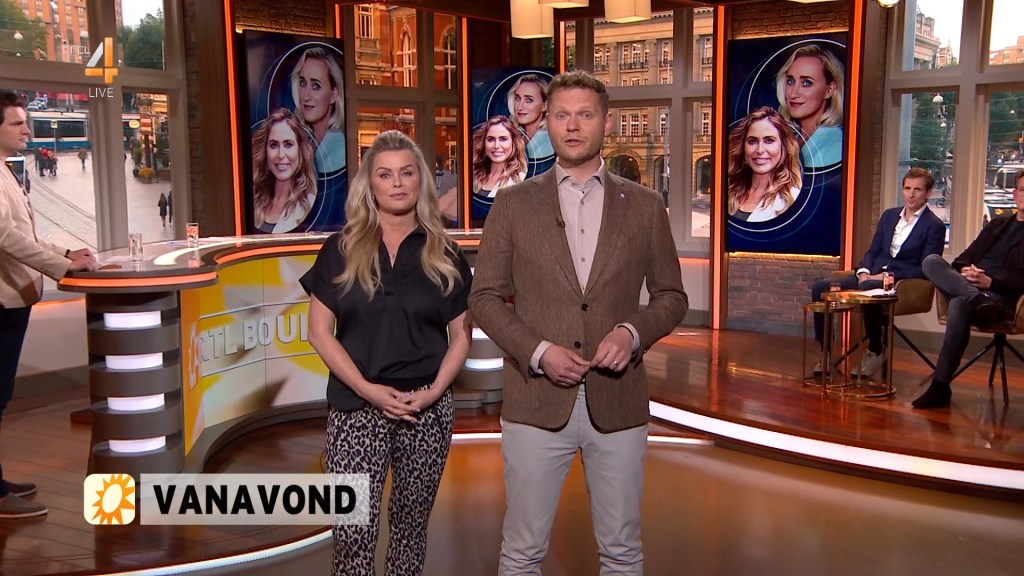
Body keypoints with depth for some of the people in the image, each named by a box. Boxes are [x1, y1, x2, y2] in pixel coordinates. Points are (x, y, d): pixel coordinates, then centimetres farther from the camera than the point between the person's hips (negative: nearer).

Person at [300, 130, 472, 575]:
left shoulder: (445, 255, 5)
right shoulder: (341, 250, 2)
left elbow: (461, 335, 7)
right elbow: (320, 331, -1)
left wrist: (435, 389, -9)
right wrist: (368, 389, -13)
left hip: (426, 410, 2)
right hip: (356, 408, -1)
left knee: (411, 521, 13)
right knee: (352, 529, -4)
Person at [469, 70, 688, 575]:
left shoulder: (644, 206, 5)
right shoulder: (513, 205, 2)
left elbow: (671, 296, 9)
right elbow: (485, 297, 2)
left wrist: (633, 333, -12)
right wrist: (538, 352, -12)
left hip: (618, 403, 1)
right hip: (536, 402, -1)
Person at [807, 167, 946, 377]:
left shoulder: (934, 226, -1)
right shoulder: (889, 215, 17)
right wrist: (863, 272, -3)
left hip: (900, 282, -6)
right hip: (871, 276, 6)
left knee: (867, 291, -40)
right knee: (820, 288, -15)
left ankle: (876, 351, -18)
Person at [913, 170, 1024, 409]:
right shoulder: (997, 224, 29)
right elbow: (966, 256, 22)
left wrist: (990, 281, -18)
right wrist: (964, 269, -3)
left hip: (1001, 295, -6)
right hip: (970, 286, 6)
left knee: (959, 304, -38)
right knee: (931, 261, -20)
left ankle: (940, 387, -38)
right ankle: (977, 299, -45)